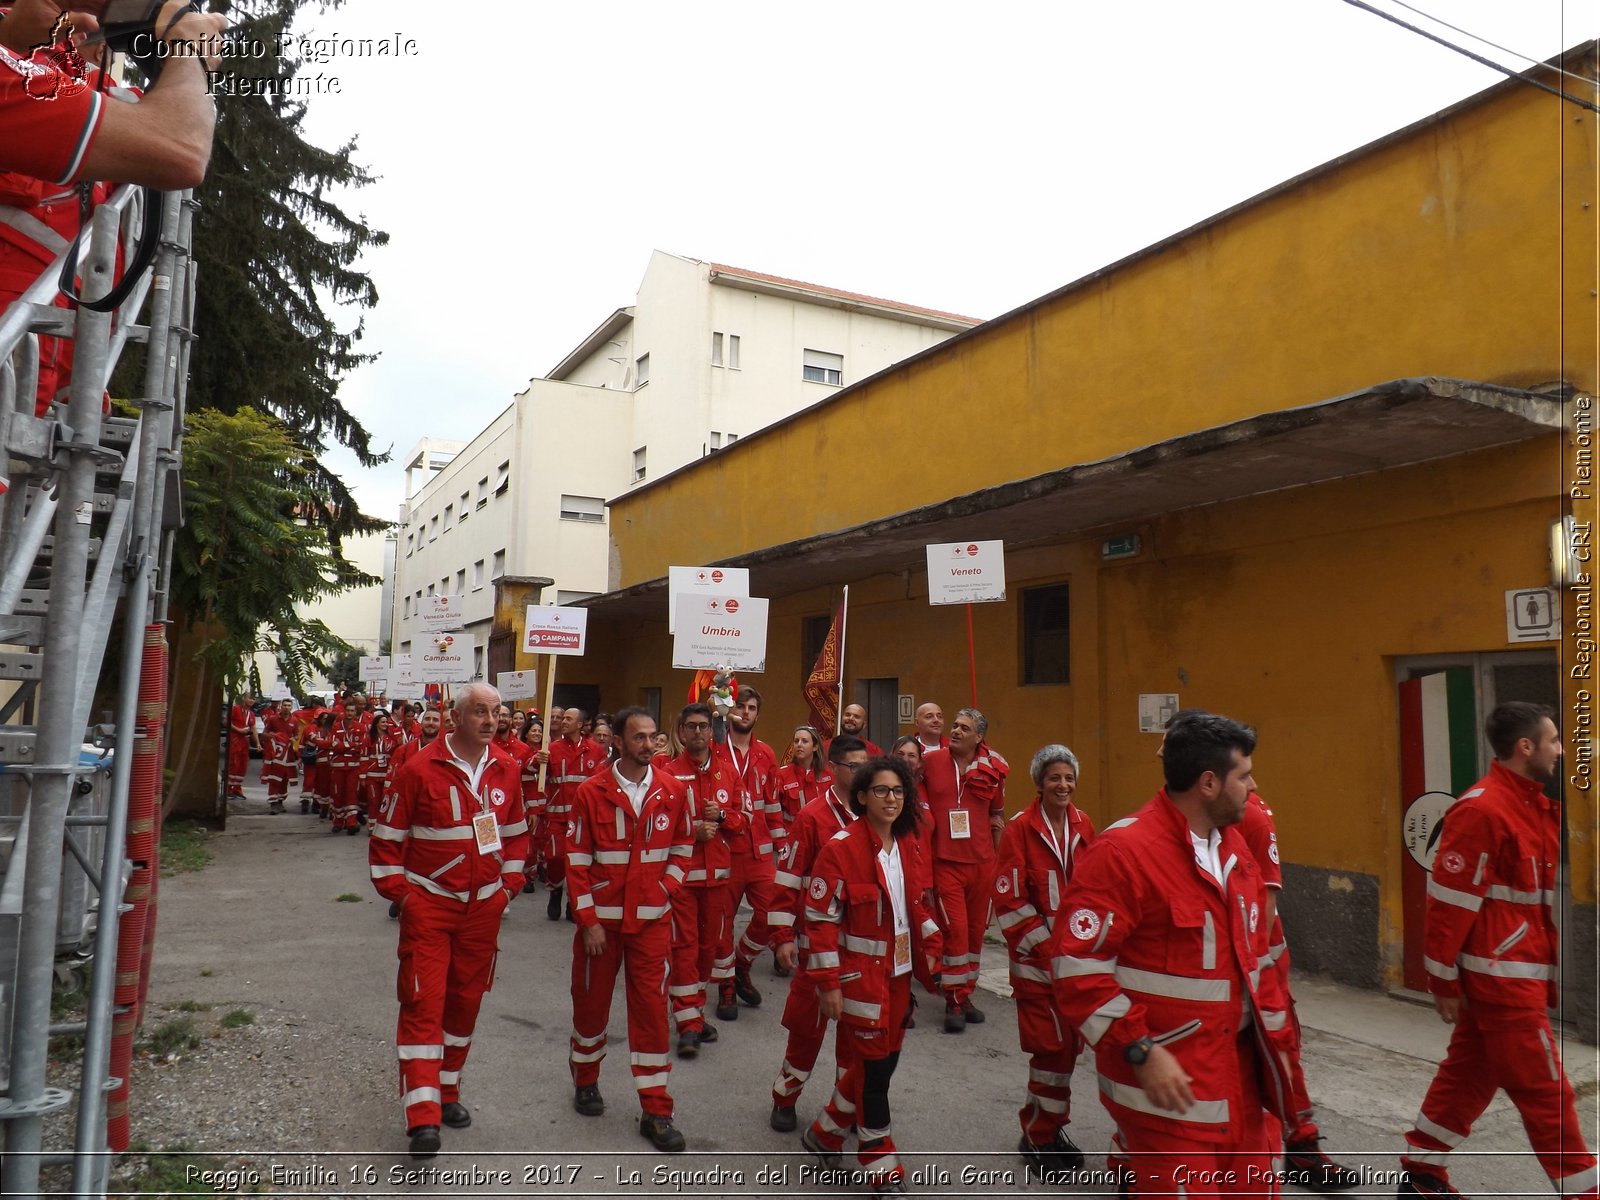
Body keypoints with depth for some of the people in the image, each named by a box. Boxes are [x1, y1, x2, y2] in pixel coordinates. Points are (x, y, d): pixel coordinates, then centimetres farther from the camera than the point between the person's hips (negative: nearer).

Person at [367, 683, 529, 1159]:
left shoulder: (507, 771, 2)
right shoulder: (420, 769, -13)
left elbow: (516, 833, 15)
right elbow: (387, 835, -5)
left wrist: (509, 883, 10)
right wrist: (396, 890, -4)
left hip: (483, 907, 5)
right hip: (429, 905, -4)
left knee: (465, 1000, 14)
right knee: (423, 1002, -6)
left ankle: (447, 1092, 31)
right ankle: (423, 1117, -4)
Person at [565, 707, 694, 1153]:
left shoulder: (673, 791, -2)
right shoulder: (591, 793, -8)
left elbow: (682, 848, 10)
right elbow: (577, 861, -6)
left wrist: (665, 889, -3)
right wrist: (588, 920, -9)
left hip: (652, 920, 1)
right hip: (601, 919, -1)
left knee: (651, 1008, 3)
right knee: (591, 1002, 14)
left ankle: (655, 1111, 12)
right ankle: (586, 1079, 39)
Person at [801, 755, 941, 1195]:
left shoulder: (906, 845, 4)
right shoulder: (841, 848, -18)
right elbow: (820, 918, -17)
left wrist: (931, 945, 6)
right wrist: (828, 983, -17)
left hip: (897, 972, 8)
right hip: (860, 974, -8)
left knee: (885, 1060, 16)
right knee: (872, 1067, 2)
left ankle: (823, 1134, 38)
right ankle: (882, 1169, 20)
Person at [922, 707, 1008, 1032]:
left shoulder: (992, 769, 0)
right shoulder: (930, 761, -5)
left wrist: (999, 857, 12)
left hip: (982, 861, 3)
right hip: (946, 861, -3)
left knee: (976, 930, 12)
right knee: (955, 929, -7)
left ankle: (965, 995, 28)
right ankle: (953, 1002, 7)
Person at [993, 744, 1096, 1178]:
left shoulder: (1083, 825, 3)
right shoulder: (1020, 829, -12)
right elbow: (1009, 901, -13)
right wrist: (1045, 947, -14)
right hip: (1035, 956, -5)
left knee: (1069, 1042, 12)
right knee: (1053, 1045, -2)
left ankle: (1049, 1127, 30)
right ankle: (1038, 1138, 16)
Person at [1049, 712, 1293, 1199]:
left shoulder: (1235, 847, 9)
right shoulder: (1123, 851, -19)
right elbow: (1077, 966, -21)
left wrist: (1274, 1036, 18)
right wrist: (1141, 1051, -22)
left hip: (1240, 1070, 8)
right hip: (1166, 1081, -8)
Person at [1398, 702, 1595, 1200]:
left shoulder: (1535, 806, 11)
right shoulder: (1481, 810, -19)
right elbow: (1449, 900, -19)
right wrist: (1444, 980, -15)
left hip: (1522, 973, 10)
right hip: (1502, 977, -10)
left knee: (1469, 1074, 17)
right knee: (1546, 1091, 2)